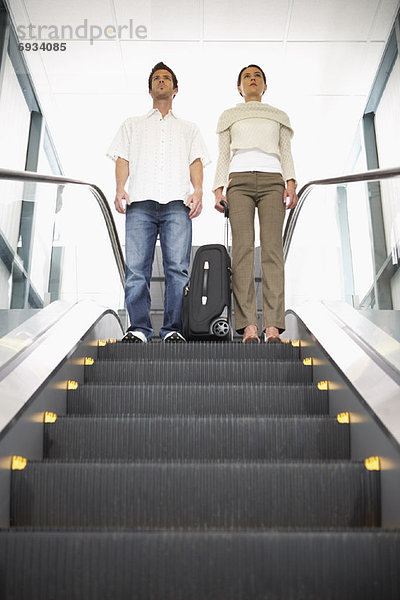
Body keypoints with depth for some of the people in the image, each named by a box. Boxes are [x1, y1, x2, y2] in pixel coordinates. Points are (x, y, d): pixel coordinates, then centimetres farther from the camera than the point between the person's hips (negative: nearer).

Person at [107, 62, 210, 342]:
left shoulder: (189, 128, 30)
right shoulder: (133, 124, 30)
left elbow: (196, 161, 16)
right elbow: (123, 158, 17)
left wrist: (198, 191, -4)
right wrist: (120, 188, -2)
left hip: (177, 203, 0)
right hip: (141, 202, 0)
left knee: (177, 268, -12)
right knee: (136, 267, -10)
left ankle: (173, 328, -9)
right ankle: (139, 328, -8)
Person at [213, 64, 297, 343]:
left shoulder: (279, 116, 26)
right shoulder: (229, 116, 25)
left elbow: (286, 153, 16)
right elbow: (224, 155, 17)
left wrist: (291, 183, -2)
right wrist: (219, 189, 2)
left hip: (272, 180, 0)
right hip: (239, 181, 0)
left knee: (272, 248, -16)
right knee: (243, 248, -16)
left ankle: (273, 326, -22)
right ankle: (248, 326, -21)